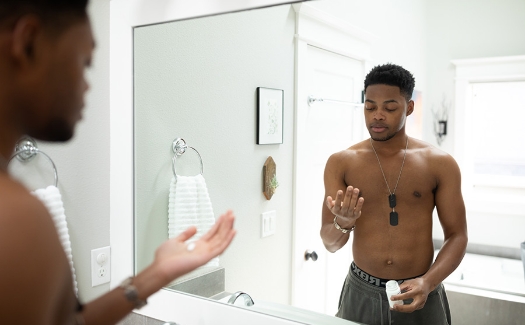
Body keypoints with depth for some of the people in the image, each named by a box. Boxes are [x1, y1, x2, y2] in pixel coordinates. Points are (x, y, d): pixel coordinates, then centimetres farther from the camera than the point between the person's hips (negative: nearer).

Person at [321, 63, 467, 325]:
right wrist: (343, 222, -25)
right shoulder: (341, 163, -5)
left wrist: (428, 282, -16)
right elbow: (330, 244, -4)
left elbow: (456, 235, -1)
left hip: (419, 295, 0)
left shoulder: (440, 164, -5)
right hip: (360, 293, 1)